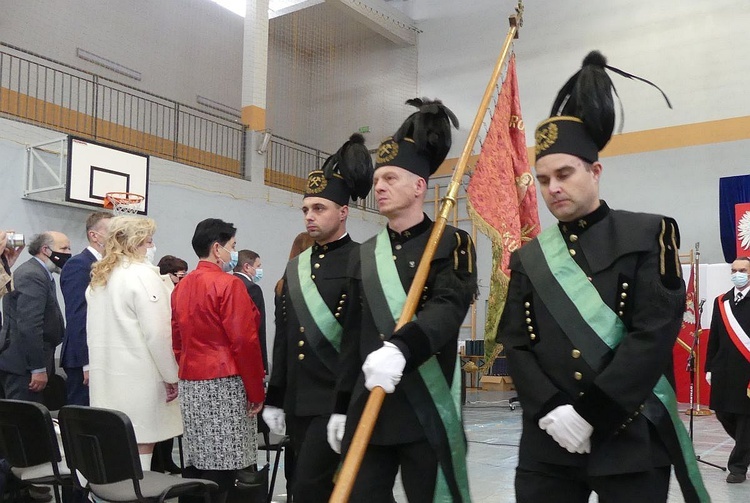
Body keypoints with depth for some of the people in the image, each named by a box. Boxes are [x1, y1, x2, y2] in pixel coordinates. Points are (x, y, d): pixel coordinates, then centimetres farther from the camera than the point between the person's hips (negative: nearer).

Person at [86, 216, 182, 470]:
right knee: (140, 447, -3)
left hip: (105, 374, 8)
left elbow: (92, 330, 18)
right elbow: (158, 333, -16)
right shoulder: (143, 275, -12)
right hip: (138, 377, -8)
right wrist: (171, 375, -9)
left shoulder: (99, 277, 13)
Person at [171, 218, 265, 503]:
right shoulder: (229, 284, -13)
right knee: (221, 466, -2)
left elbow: (176, 341, 15)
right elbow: (245, 342, -17)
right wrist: (256, 391, -10)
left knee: (196, 461, 14)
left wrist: (187, 375, 20)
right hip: (225, 384, -8)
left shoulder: (181, 287, 10)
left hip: (190, 384, 8)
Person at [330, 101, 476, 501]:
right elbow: (354, 334, 14)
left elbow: (449, 309, -21)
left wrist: (400, 348, -38)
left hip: (428, 411, -4)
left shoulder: (451, 243, -3)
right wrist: (342, 406, 13)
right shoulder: (365, 254, 12)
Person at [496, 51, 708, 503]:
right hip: (547, 442, 3)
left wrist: (589, 412, -16)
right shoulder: (528, 258, 8)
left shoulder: (648, 236, -2)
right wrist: (550, 410, -14)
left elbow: (655, 335, -12)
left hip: (631, 439, -2)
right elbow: (517, 345, 2)